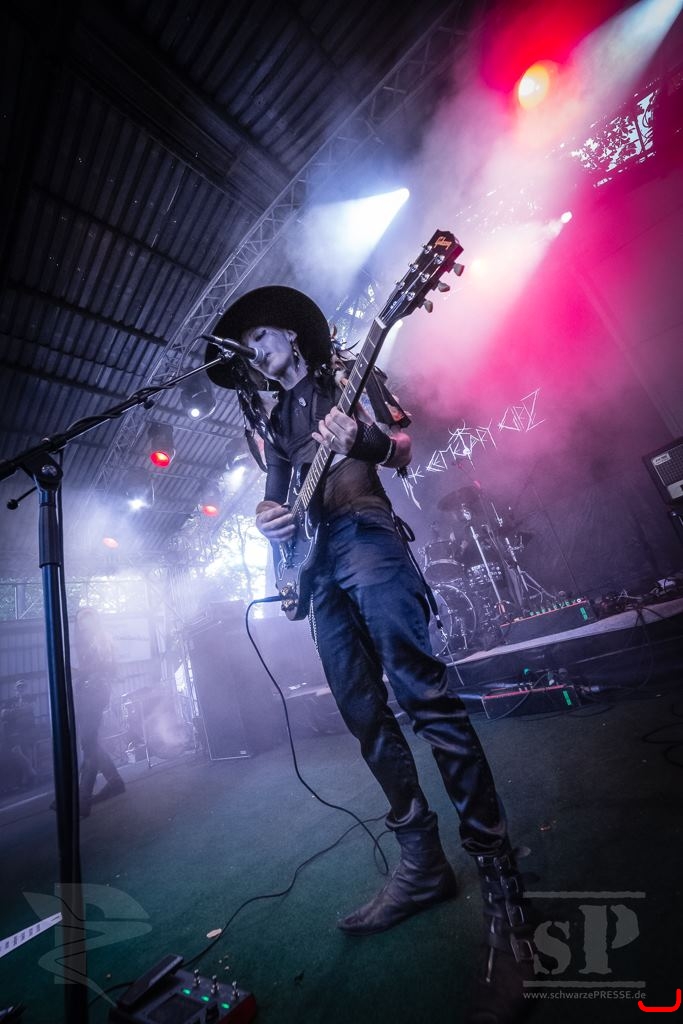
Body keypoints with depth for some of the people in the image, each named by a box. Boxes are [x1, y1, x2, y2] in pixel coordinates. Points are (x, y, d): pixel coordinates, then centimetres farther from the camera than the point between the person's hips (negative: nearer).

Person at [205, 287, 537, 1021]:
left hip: (364, 534, -5)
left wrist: (361, 438, -15)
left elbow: (404, 450, 6)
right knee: (365, 717, 3)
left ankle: (500, 883, -8)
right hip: (316, 560, 6)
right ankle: (423, 862, 15)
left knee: (418, 689, -18)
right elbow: (275, 496, 23)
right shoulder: (272, 422, 29)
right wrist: (267, 517, 0)